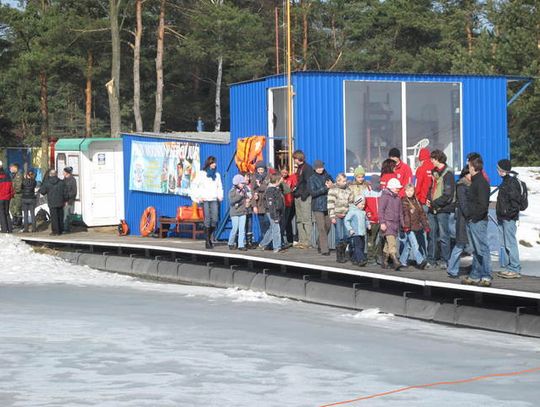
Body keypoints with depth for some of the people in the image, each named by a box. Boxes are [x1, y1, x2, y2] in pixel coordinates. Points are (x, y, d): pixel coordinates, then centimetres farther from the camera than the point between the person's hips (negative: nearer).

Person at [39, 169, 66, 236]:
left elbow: (42, 192, -4)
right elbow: (65, 192, 1)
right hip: (60, 202, 3)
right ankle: (60, 231, 15)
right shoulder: (61, 182, 0)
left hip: (52, 203, -3)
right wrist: (64, 200, 11)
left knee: (54, 217, 2)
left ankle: (55, 231, 1)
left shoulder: (47, 183, -7)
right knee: (60, 217, 11)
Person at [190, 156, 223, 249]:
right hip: (205, 200, -4)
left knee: (214, 220, -6)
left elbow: (220, 187, 23)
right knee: (207, 220, -9)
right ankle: (208, 241, -5)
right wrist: (198, 197, -5)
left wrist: (220, 196, 7)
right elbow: (194, 186, 2)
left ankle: (209, 237, 15)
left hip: (214, 200, 4)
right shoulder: (202, 174, 3)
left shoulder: (217, 175, 16)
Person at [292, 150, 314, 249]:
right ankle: (301, 240, 14)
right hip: (298, 196, 10)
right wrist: (295, 192, 15)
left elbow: (309, 183, -15)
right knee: (299, 220, 10)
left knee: (306, 219, -8)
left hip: (305, 197, -10)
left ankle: (307, 241, -8)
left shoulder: (307, 168, -10)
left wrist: (304, 194, -19)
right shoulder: (299, 168, 18)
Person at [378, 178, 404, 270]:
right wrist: (382, 222, -16)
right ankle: (395, 262, -28)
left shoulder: (397, 198, 20)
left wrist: (402, 224, 21)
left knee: (388, 244, 9)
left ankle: (384, 262, 16)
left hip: (396, 223, 7)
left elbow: (400, 212, 26)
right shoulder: (385, 196, -3)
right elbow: (381, 210, -9)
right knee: (392, 242, -18)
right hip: (387, 223, -7)